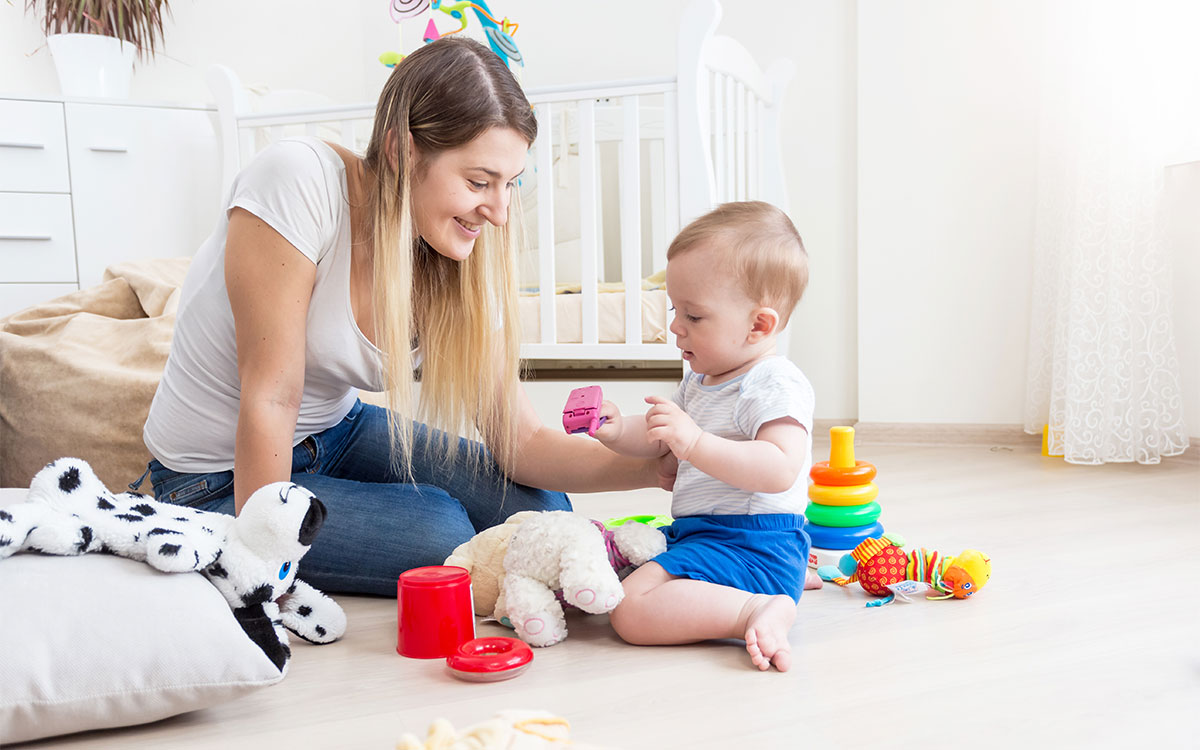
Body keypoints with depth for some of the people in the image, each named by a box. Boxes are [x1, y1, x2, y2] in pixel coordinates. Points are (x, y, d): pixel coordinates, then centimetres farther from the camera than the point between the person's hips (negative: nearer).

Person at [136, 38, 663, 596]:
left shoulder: (459, 267, -12)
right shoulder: (298, 180, -28)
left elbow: (521, 442, -13)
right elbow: (269, 400, -27)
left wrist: (650, 465, -28)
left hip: (335, 431, 5)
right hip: (221, 483, -5)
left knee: (541, 508, -5)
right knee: (437, 528, -24)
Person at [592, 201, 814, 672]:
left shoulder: (777, 385, -16)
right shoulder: (700, 380, 14)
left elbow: (779, 471, -30)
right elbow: (657, 441, 21)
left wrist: (695, 443, -36)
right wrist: (618, 431, -1)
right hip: (696, 528, 11)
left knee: (632, 611, -23)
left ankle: (759, 608, -18)